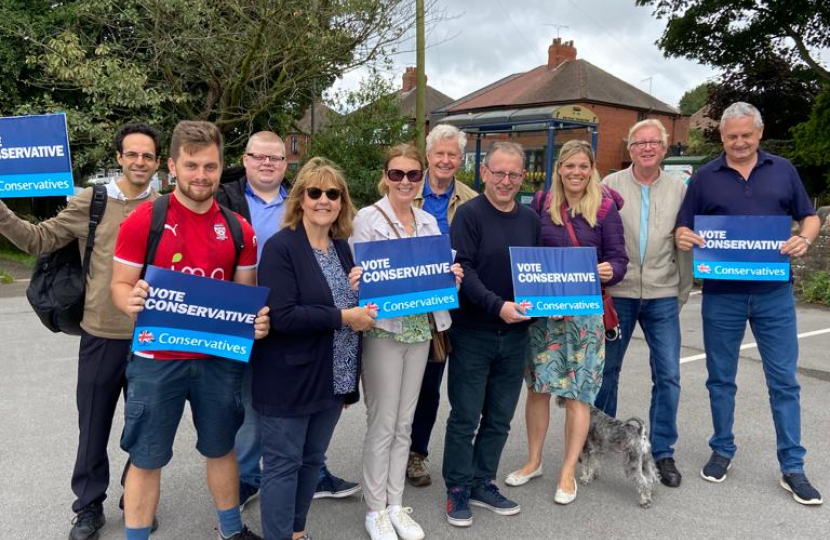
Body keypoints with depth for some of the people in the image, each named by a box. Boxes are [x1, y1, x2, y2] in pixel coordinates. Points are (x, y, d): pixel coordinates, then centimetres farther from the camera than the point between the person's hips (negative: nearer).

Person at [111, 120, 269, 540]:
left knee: (221, 448, 19)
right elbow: (120, 285, -4)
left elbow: (247, 292, 8)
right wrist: (131, 300, -27)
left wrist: (256, 320, -14)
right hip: (157, 360, -3)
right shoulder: (142, 220, -8)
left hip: (219, 358, 3)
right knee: (146, 459, 8)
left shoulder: (238, 228, 2)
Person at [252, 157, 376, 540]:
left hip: (332, 378, 7)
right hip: (289, 380, -7)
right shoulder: (280, 247, -14)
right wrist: (342, 317, -21)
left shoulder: (342, 247, 9)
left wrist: (359, 291, 2)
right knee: (283, 464, 6)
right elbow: (282, 316, -24)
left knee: (312, 461, 19)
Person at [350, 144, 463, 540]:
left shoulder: (429, 221, 10)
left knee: (404, 423, 13)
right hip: (383, 330, -5)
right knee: (382, 424, 2)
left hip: (419, 329, 5)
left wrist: (451, 276, -5)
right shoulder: (368, 218, -6)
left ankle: (396, 504, 26)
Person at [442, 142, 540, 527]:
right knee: (465, 416, 4)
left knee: (500, 417, 13)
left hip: (515, 335, 5)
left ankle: (483, 484, 28)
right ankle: (458, 489, 19)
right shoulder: (469, 214, -8)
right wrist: (498, 305, -28)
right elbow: (463, 269, -17)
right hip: (473, 333, -5)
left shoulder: (530, 219, 9)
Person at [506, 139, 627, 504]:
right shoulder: (542, 203, 4)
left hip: (586, 311, -2)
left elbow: (618, 258, -3)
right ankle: (534, 461, 27)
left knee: (577, 393, 4)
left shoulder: (605, 208, -2)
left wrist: (609, 271, -24)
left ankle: (568, 472, 18)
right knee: (537, 386, 8)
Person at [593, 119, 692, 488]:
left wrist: (682, 293, 9)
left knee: (668, 376, 1)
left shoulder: (678, 189, 6)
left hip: (662, 296, 1)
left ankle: (662, 452, 17)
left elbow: (685, 244, 9)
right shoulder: (610, 186, -1)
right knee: (606, 371, 11)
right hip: (616, 294, -1)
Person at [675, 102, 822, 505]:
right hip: (721, 294, 0)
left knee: (784, 380, 4)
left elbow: (809, 217, 11)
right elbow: (684, 228, 5)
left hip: (774, 293, 0)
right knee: (720, 378, 10)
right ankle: (722, 451, 27)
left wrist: (804, 239, -11)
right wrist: (683, 237, -18)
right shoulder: (705, 177, 4)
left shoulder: (783, 170, 7)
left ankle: (792, 467, 16)